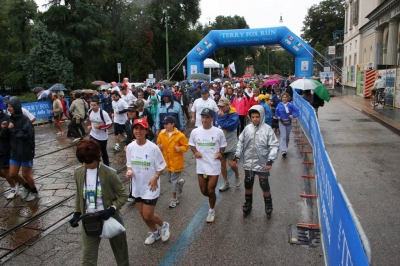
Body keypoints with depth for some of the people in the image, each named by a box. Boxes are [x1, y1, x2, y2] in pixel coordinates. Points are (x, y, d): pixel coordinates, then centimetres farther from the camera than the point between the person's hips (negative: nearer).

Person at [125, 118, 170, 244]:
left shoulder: (153, 148, -18)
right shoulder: (130, 147, -5)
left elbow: (161, 166, -9)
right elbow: (129, 164, 7)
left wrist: (155, 177, -23)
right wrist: (129, 171, -13)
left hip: (150, 187, -5)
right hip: (137, 186, 5)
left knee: (148, 215, -3)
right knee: (143, 214, 18)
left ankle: (164, 225, 30)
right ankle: (155, 233, 44)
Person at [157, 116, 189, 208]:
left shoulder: (180, 135, -16)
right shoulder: (161, 134, -3)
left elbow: (186, 146, -8)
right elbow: (158, 144, 9)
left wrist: (180, 149, -28)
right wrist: (159, 147, -13)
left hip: (176, 161, -5)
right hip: (167, 161, 5)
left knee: (174, 180, 2)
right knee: (170, 179, 18)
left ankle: (174, 199, 17)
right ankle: (180, 182, 50)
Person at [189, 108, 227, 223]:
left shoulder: (218, 132, -10)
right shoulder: (195, 131, -6)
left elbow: (223, 145, 5)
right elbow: (191, 144, 10)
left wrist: (220, 152, -14)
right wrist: (195, 152, -9)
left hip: (214, 166, -3)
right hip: (201, 166, 3)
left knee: (210, 191, 2)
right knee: (203, 191, 14)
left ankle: (212, 210, 29)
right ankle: (212, 198, 49)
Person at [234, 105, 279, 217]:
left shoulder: (267, 129, -12)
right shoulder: (247, 128, -2)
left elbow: (274, 146, -11)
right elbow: (241, 142, 9)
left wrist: (270, 160, -19)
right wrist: (237, 155, 4)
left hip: (262, 164, -3)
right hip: (248, 163, 3)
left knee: (264, 186, 9)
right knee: (248, 184, 16)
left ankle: (268, 205, 32)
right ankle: (248, 203, 37)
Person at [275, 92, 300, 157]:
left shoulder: (290, 105, -5)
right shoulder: (279, 105, -2)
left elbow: (297, 110, -13)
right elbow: (276, 112, 10)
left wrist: (293, 115, -25)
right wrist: (278, 117, -6)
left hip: (289, 122, 1)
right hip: (282, 122, -1)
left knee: (287, 136, 14)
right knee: (283, 136, -13)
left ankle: (285, 148, 36)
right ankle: (284, 151, -20)